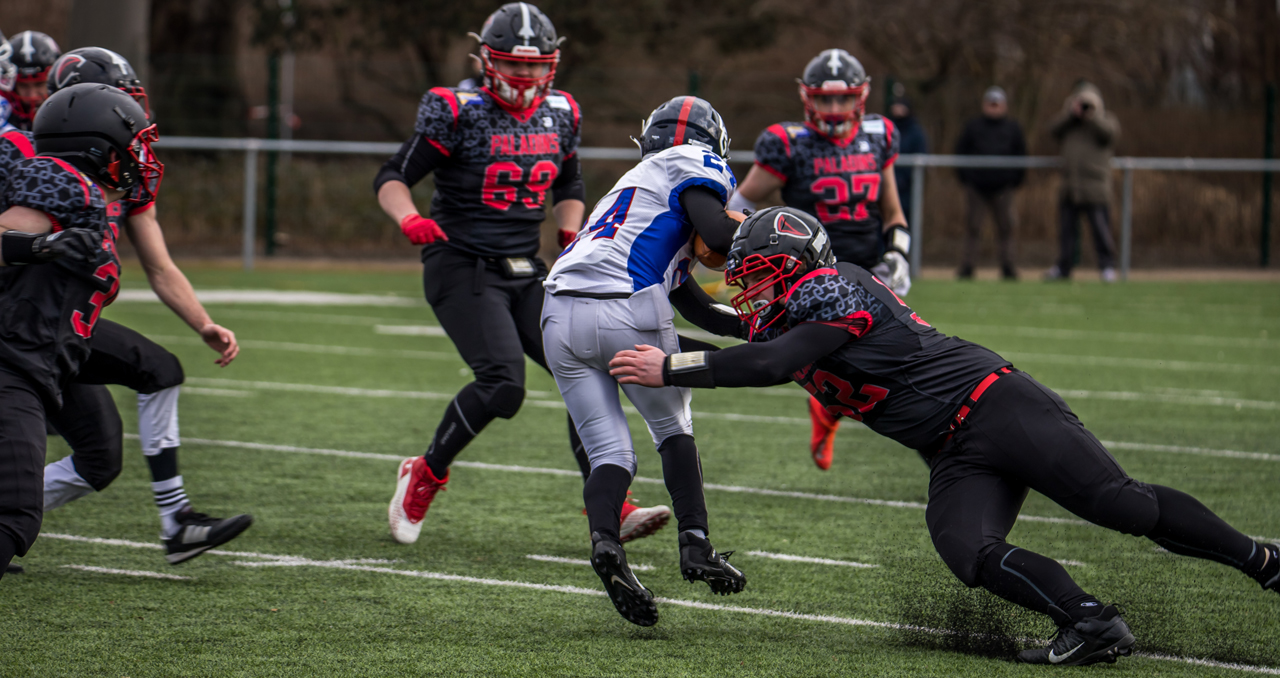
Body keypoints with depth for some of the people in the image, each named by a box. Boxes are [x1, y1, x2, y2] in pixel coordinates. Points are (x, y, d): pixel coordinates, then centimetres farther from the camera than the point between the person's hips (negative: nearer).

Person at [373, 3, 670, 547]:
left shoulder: (559, 117, 8)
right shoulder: (459, 114, -10)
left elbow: (568, 188, 26)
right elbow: (392, 179, -9)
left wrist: (572, 235, 6)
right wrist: (410, 219, -29)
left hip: (526, 275, 6)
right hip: (463, 270, -6)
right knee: (503, 384, -23)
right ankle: (424, 476, -1)